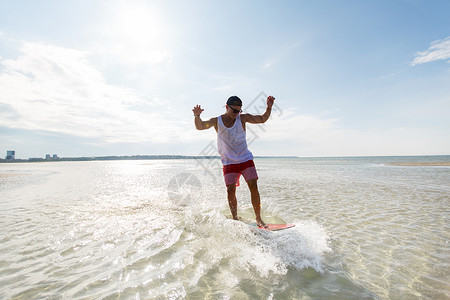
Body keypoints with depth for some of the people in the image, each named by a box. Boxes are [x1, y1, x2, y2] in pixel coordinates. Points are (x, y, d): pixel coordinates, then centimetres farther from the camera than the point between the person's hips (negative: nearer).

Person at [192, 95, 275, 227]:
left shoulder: (242, 118, -2)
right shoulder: (217, 121, -3)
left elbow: (262, 119, 4)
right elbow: (200, 126, -16)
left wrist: (269, 107, -13)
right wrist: (197, 116, -36)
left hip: (246, 159, 1)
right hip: (229, 162, 0)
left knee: (253, 186, -8)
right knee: (230, 190, -7)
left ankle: (258, 219, 7)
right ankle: (235, 219, 11)